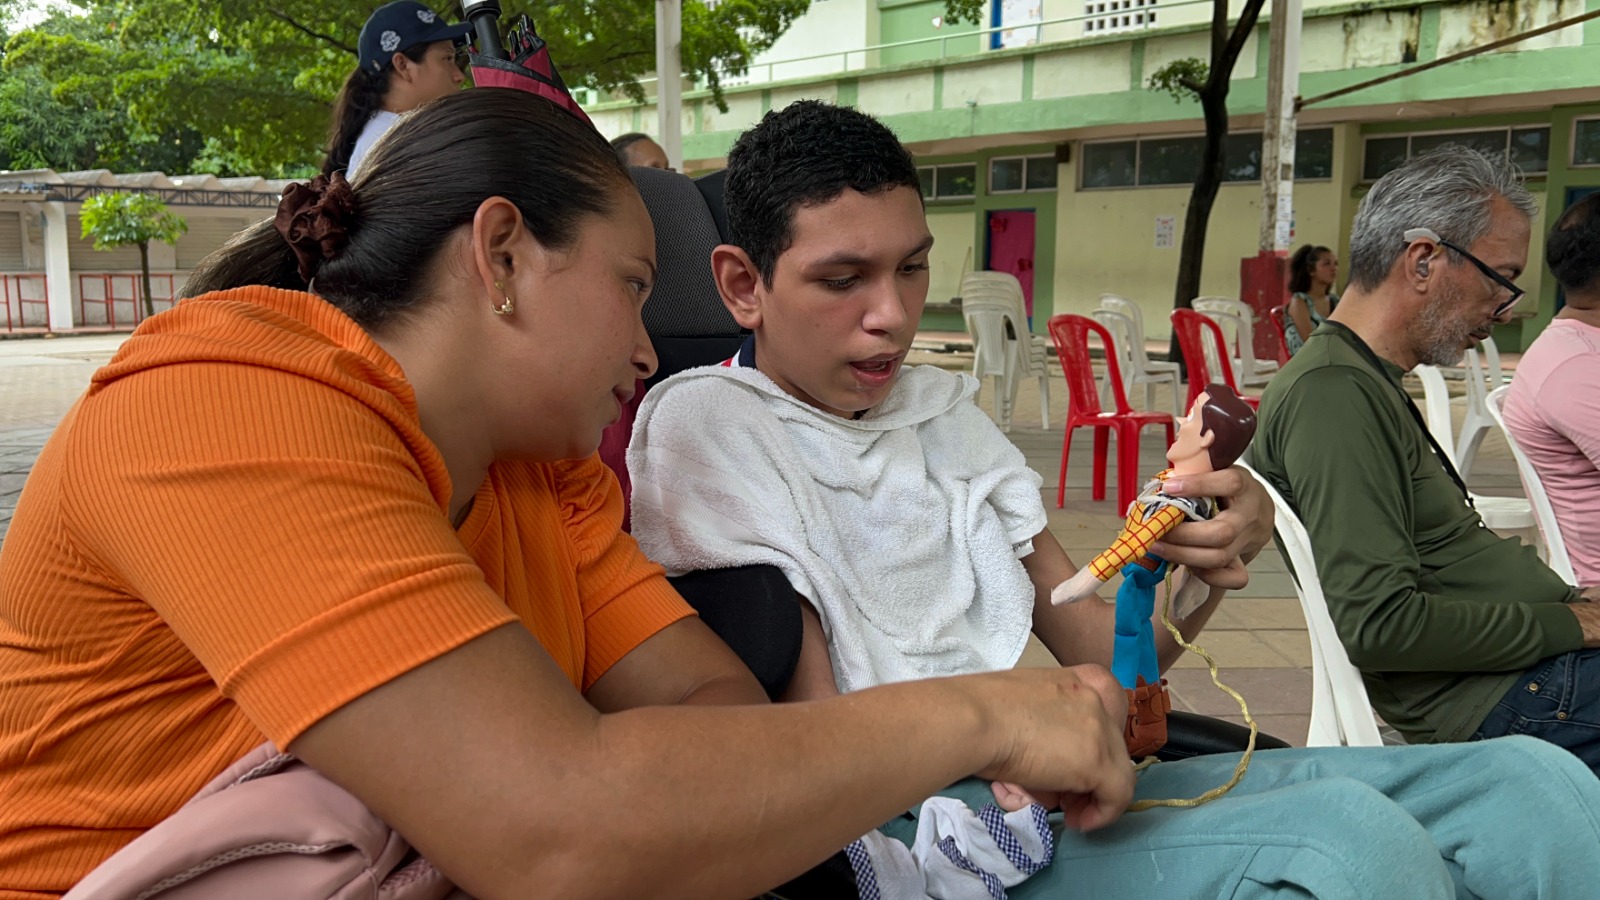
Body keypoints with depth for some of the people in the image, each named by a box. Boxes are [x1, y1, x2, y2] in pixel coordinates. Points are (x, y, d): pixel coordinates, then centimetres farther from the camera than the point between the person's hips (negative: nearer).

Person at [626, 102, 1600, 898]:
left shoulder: (945, 411, 16)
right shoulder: (706, 423, -3)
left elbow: (1094, 648, 11)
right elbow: (814, 736, -8)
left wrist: (1208, 558, -8)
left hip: (1046, 794, 7)